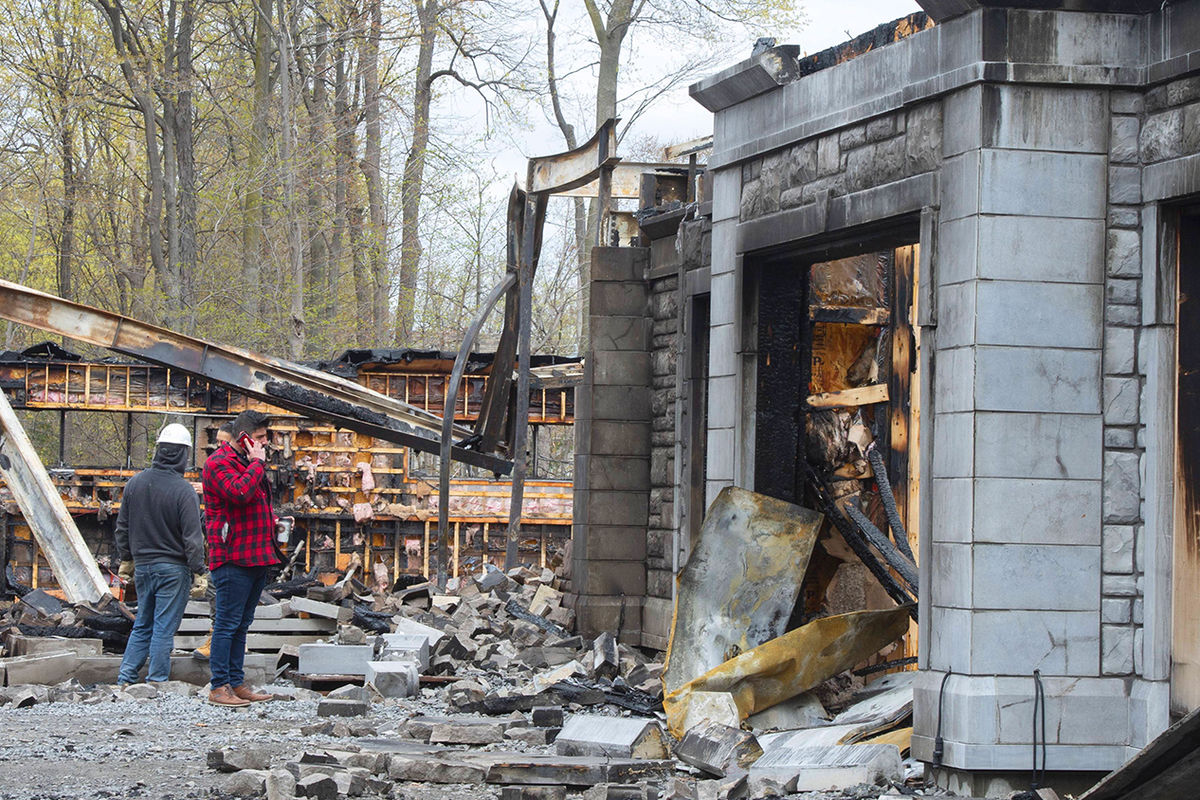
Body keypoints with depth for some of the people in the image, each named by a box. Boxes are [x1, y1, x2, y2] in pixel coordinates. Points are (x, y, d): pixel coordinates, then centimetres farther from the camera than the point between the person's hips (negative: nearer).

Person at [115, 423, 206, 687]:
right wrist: (200, 572, -9)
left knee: (142, 625, 17)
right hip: (173, 568, -5)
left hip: (142, 566, 5)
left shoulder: (135, 483, 2)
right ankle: (156, 682, 2)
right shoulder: (183, 490, -15)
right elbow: (192, 537, -15)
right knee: (164, 628, 0)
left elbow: (122, 527, 12)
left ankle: (125, 678, 12)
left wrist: (126, 558, 24)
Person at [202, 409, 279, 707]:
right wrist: (257, 463, -13)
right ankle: (219, 687, -4)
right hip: (233, 559, -9)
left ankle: (237, 683, 16)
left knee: (241, 624, 12)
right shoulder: (219, 463, -9)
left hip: (256, 557, 9)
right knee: (227, 623, -7)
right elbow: (239, 492, -27)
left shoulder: (249, 462, 20)